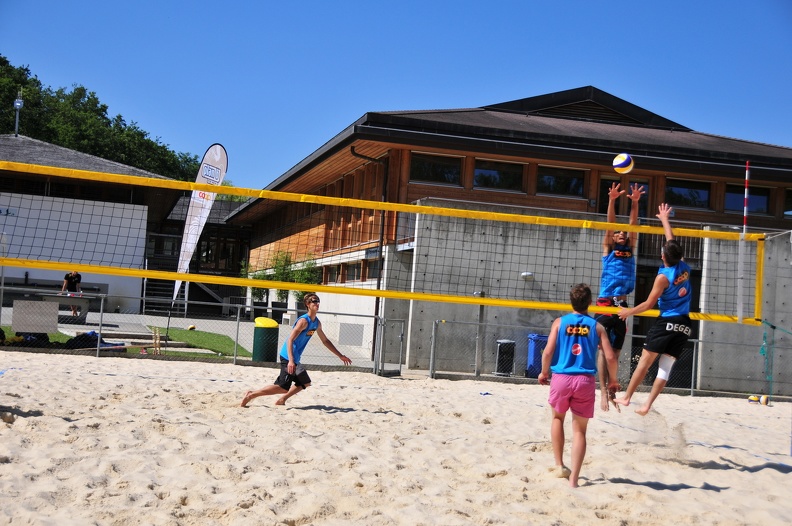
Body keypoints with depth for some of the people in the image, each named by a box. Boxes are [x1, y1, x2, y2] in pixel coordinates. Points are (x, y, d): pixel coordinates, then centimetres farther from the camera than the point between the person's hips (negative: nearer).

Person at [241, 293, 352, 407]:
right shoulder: (304, 321, -17)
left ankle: (281, 401, 18)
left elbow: (325, 341, 23)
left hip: (295, 359, 10)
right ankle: (251, 395, -5)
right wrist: (291, 361, -33)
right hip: (288, 358, -10)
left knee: (305, 383, 18)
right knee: (283, 387, -10)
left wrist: (340, 356, 24)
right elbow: (290, 340, -23)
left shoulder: (317, 323, 10)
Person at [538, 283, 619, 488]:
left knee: (558, 417, 25)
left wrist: (544, 372, 13)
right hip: (585, 380, 0)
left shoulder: (559, 322, 3)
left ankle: (559, 465, 22)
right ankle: (573, 478, 0)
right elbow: (610, 357, -1)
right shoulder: (596, 326, 5)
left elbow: (548, 352, -5)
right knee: (579, 429, 5)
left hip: (561, 378, 0)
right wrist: (613, 380, 15)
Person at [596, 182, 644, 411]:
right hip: (605, 303, -4)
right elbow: (610, 224, -1)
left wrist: (635, 203, -4)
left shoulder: (631, 250, 19)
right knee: (604, 349, -8)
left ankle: (611, 390, 11)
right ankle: (604, 391, -10)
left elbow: (633, 224, 8)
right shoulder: (608, 249, 10)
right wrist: (612, 201, -12)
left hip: (622, 304, 4)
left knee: (615, 351, 6)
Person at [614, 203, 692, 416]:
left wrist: (629, 312, 7)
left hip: (667, 322, -6)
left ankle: (626, 397, 5)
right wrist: (665, 220, 33)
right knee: (665, 367, 2)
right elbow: (673, 243, 21)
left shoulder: (663, 276, -11)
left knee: (644, 362, 1)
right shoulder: (684, 267, 5)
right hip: (684, 326, 6)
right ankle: (647, 405, -1)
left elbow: (649, 304, -7)